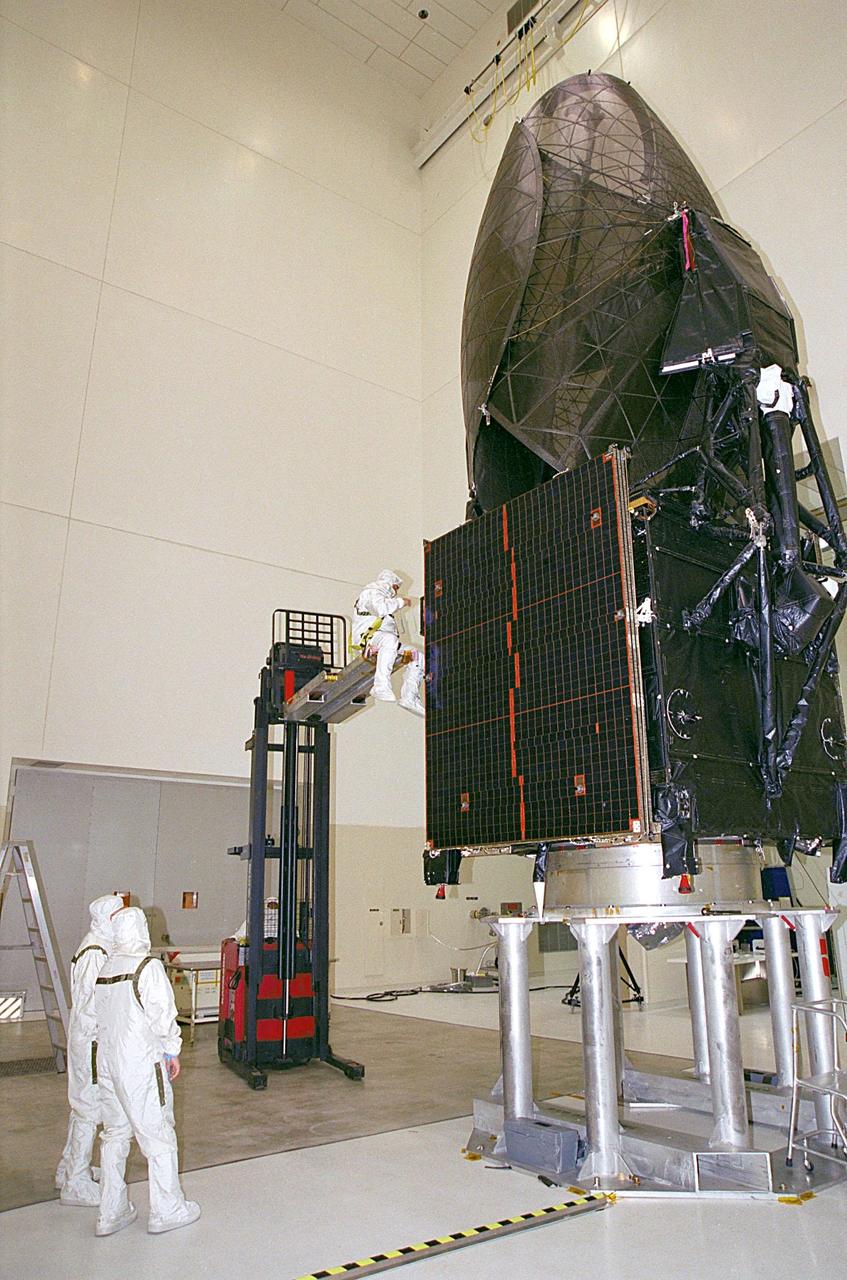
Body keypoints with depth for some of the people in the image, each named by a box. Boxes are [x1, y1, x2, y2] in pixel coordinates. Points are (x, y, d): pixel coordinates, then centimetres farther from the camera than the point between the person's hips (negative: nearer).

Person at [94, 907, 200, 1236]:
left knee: (114, 1134, 17)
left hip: (107, 1063, 7)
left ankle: (111, 1213, 26)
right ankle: (166, 1211, 17)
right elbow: (163, 1015, -15)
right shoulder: (148, 967, -16)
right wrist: (172, 1051, -2)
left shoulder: (105, 968, 4)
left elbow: (100, 1017, 9)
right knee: (158, 1135, 6)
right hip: (141, 1064, -7)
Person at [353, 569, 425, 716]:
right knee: (389, 639, -41)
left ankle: (409, 697, -10)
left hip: (386, 640, 10)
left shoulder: (384, 597, 35)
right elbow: (380, 608, -20)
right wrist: (400, 601, -8)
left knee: (417, 656, -1)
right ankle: (381, 686, -51)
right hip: (367, 636, -10)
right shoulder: (371, 592, 3)